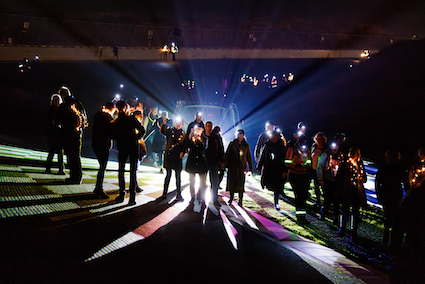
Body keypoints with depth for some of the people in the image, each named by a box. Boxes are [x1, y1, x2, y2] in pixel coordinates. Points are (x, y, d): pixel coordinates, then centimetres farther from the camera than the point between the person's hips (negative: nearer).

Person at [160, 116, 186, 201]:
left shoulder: (183, 134, 8)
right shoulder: (170, 130, 4)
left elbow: (184, 145, 10)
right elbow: (162, 131, -13)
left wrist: (182, 152, -7)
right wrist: (163, 124, -30)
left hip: (177, 157, 1)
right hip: (169, 155, -1)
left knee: (178, 176, 3)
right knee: (168, 175, 4)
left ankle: (179, 195, 7)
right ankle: (164, 193, 13)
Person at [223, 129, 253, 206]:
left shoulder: (246, 145, 6)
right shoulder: (232, 144, 6)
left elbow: (249, 157, 8)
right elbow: (227, 154, 5)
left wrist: (250, 169, 3)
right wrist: (225, 164, -4)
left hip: (242, 168, -1)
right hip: (232, 167, 1)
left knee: (241, 184, -1)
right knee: (232, 182, 4)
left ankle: (240, 200, 9)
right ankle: (231, 197, 21)